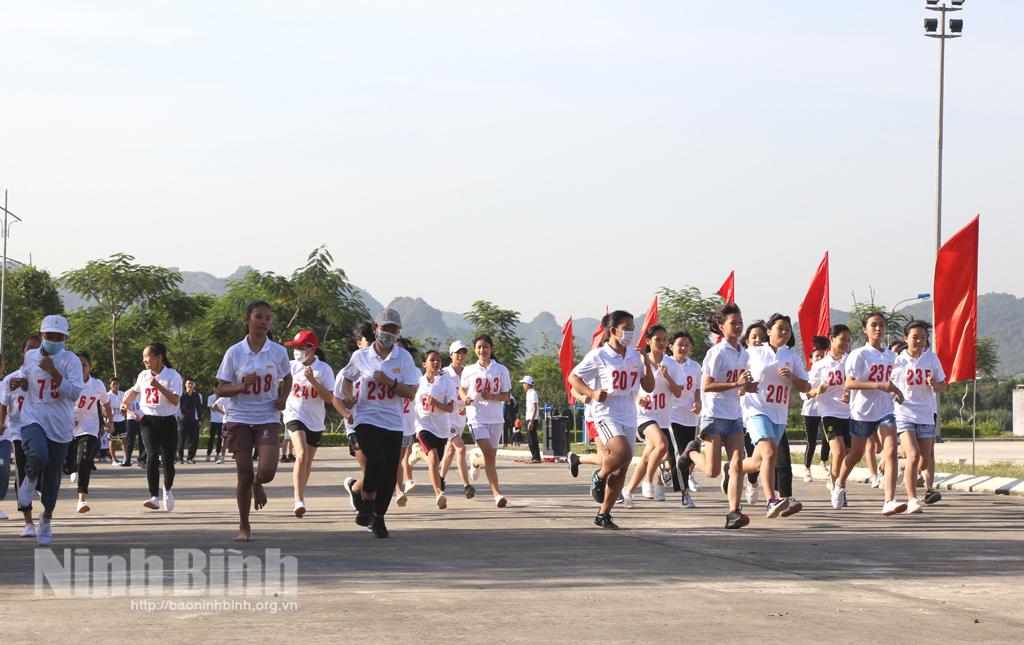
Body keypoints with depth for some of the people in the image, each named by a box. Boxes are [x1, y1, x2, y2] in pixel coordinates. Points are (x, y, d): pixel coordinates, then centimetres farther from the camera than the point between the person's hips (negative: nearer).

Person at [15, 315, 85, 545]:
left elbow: (75, 393, -15)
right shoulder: (30, 356, 4)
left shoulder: (70, 360, -6)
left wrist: (52, 371, -21)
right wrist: (20, 382, -1)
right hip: (33, 419, 0)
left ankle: (47, 519, 31)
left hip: (60, 425, 0)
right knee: (38, 455, -31)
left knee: (52, 477, 8)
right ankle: (30, 480, 4)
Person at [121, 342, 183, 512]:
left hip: (167, 421, -3)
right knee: (152, 456, -14)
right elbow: (135, 391, 30)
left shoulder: (172, 375, -8)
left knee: (168, 459, 3)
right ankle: (154, 497, -18)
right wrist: (125, 402, 14)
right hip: (148, 420, 3)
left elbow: (175, 400, -19)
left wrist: (158, 385, -24)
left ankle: (167, 490, 33)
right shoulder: (143, 375, 9)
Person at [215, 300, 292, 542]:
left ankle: (257, 485, 24)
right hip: (239, 419, 0)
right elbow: (220, 389, -1)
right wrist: (241, 387, -20)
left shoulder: (278, 352, 0)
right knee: (244, 474, 0)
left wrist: (283, 398, 0)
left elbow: (287, 379, 19)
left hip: (268, 419, 1)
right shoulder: (234, 352, -3)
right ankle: (244, 527, 16)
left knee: (267, 470, -16)